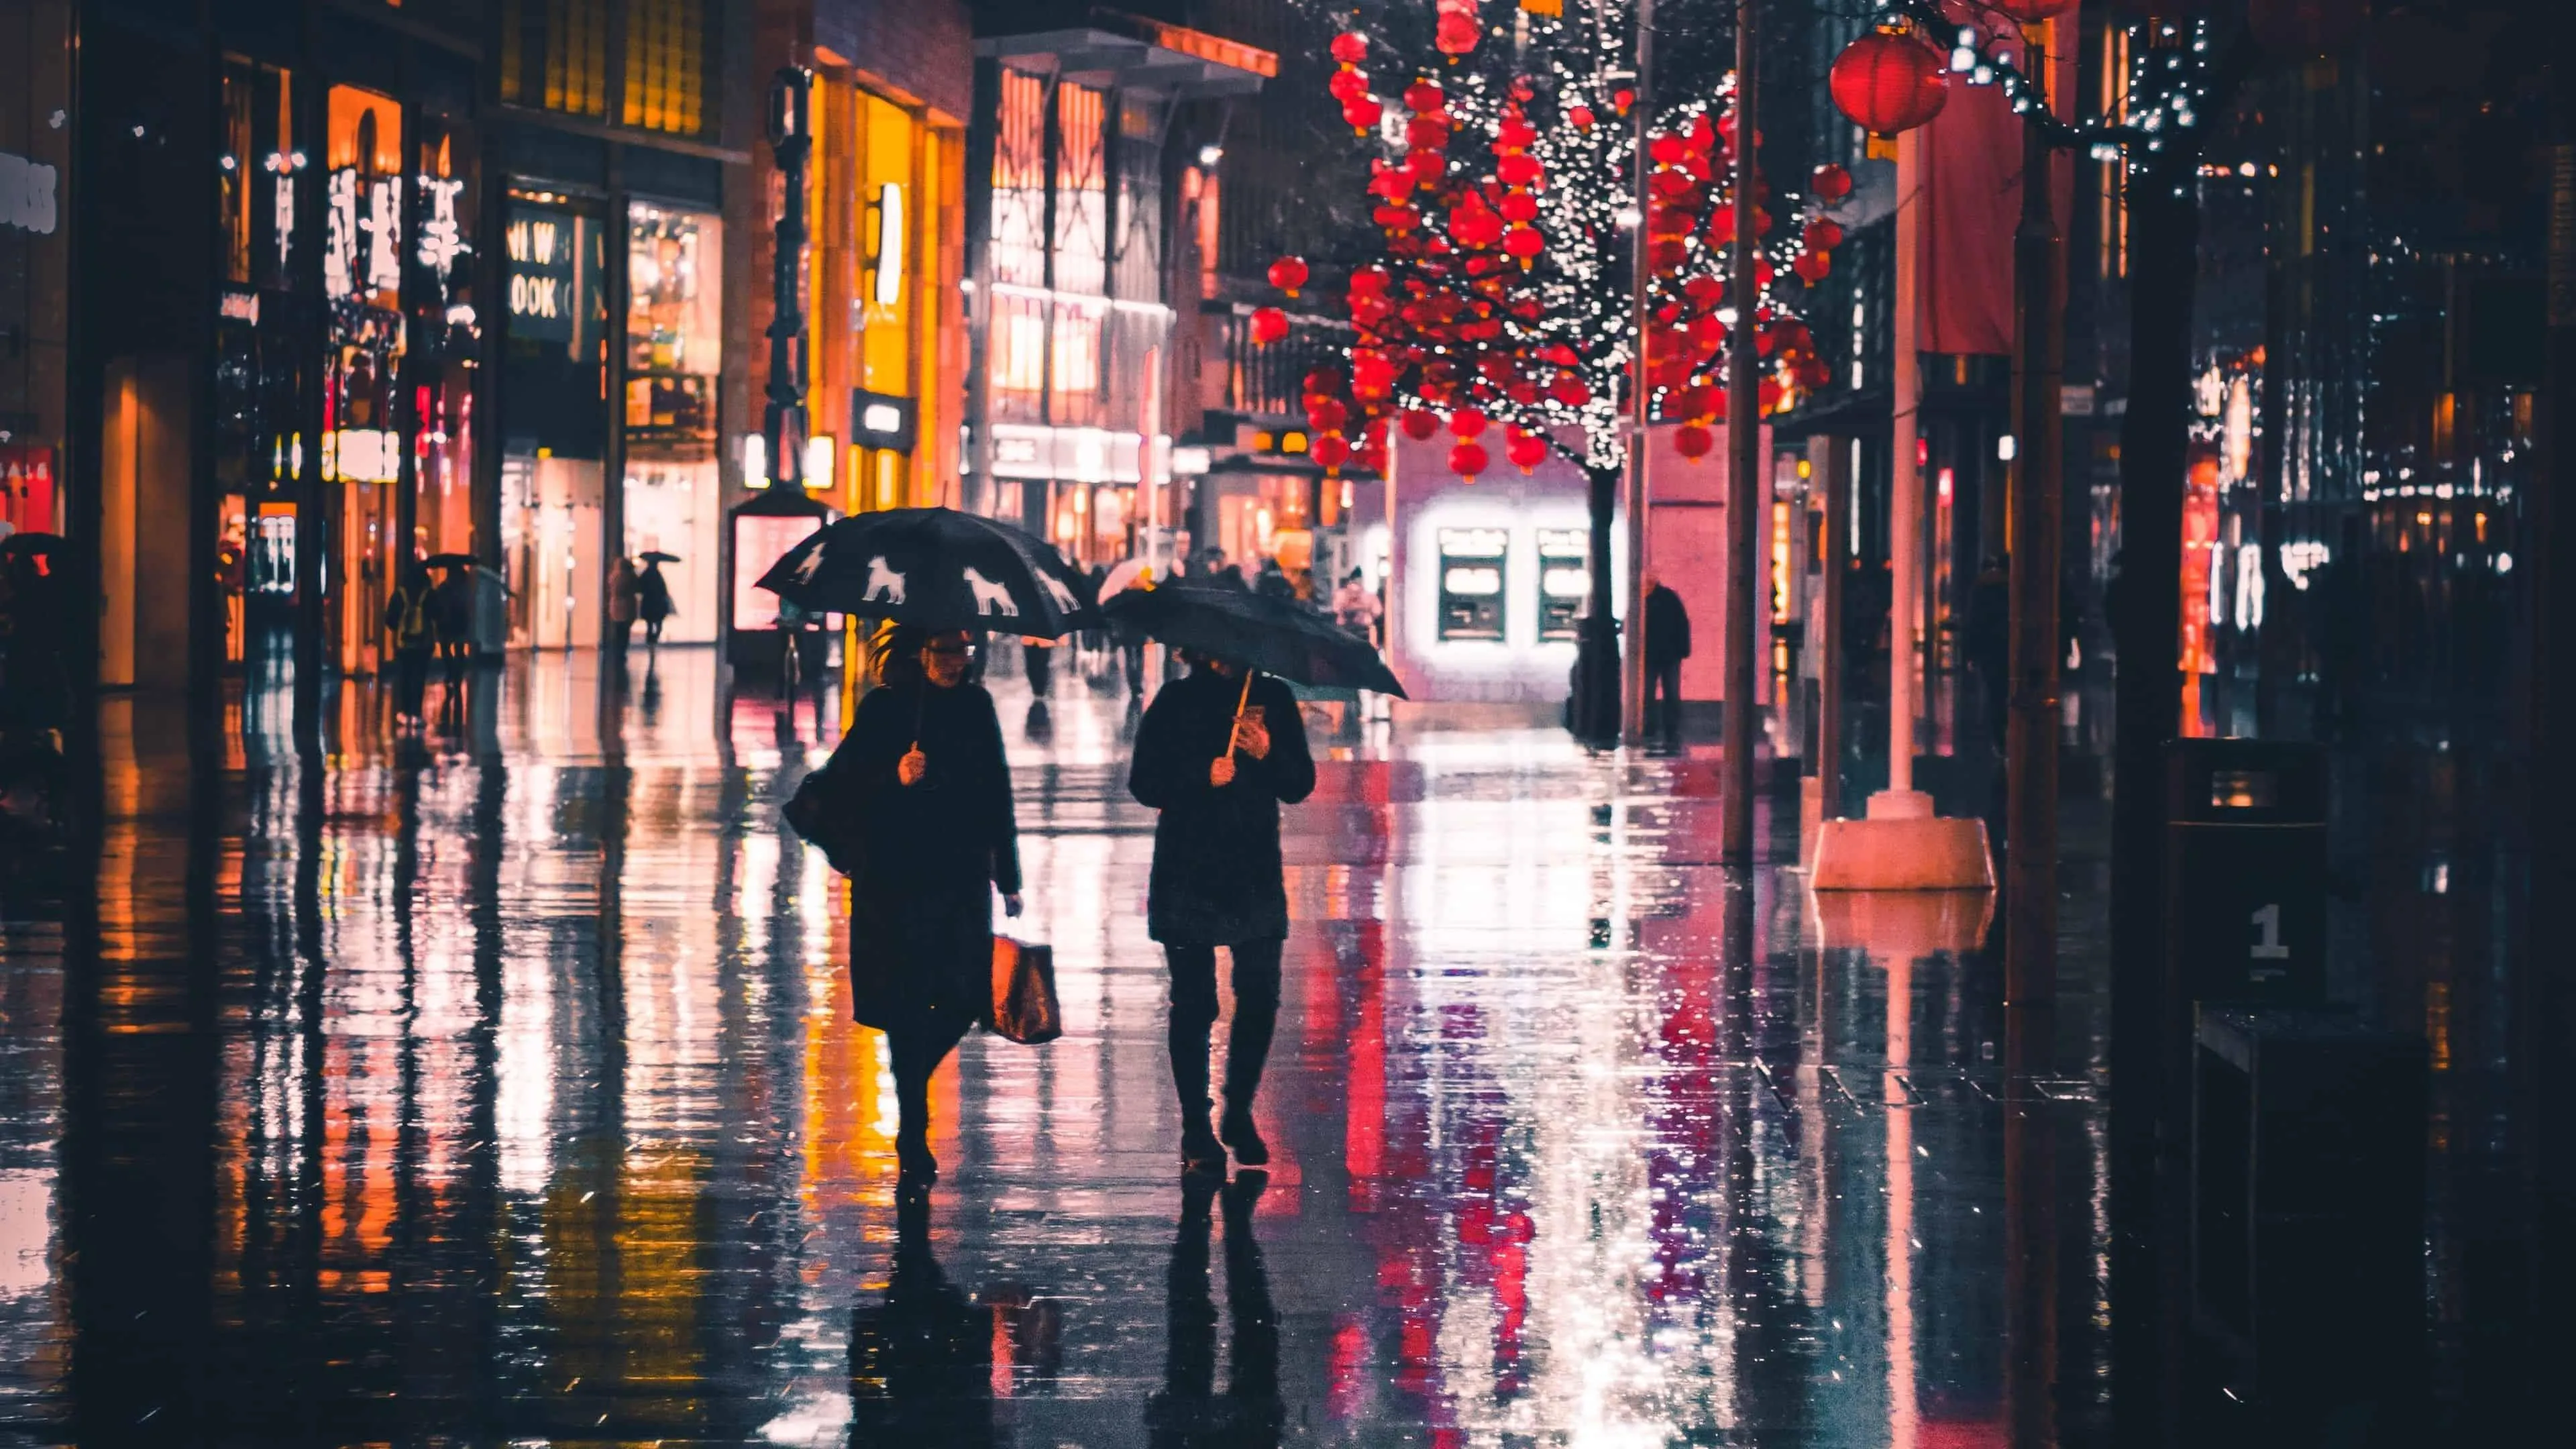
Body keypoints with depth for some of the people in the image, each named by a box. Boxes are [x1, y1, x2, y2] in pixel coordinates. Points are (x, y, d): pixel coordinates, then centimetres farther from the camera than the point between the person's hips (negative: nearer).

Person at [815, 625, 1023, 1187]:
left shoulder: (975, 705, 10)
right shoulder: (883, 708, -3)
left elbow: (996, 794, 15)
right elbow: (841, 790, -6)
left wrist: (1008, 876, 15)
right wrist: (895, 780, -23)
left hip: (963, 880, 4)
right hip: (898, 883, -4)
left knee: (965, 1000, -2)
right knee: (909, 1008, -3)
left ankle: (912, 1083, 27)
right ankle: (913, 1140, 4)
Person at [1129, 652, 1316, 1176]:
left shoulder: (1274, 699, 9)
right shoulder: (1177, 702, 2)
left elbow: (1301, 785, 8)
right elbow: (1144, 783, -2)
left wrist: (1268, 753, -12)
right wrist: (1203, 778, -18)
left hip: (1255, 875, 2)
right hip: (1187, 873, -2)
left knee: (1260, 999, 0)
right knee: (1194, 1004, -1)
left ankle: (1239, 1113, 20)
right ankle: (1196, 1130, 6)